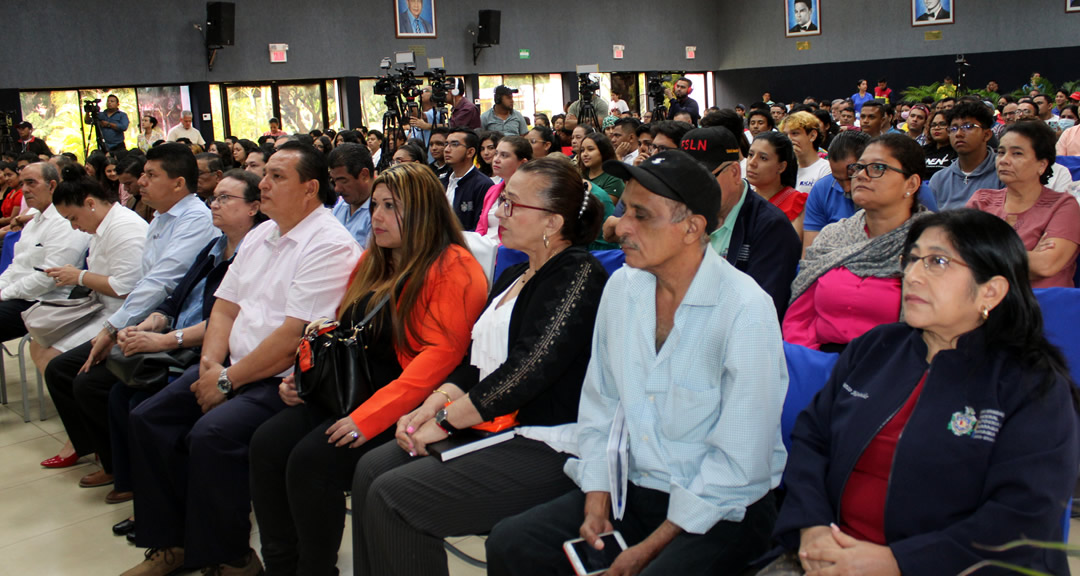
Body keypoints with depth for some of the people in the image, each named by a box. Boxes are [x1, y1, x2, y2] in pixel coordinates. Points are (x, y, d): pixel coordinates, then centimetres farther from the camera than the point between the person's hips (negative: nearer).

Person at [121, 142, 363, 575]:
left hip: (288, 380, -9)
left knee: (212, 435, -28)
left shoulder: (329, 245, -15)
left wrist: (228, 380, -14)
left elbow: (292, 338, -21)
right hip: (235, 369, 9)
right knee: (149, 418, -1)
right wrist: (211, 363, -2)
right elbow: (225, 306, 17)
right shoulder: (260, 235, 15)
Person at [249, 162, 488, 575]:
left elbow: (440, 354, -18)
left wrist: (369, 417, -23)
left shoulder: (452, 267, -7)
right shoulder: (372, 263, 20)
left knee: (312, 459, -26)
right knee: (267, 443, -15)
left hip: (402, 403, -8)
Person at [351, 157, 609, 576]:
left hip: (545, 447, -9)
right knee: (372, 469, -2)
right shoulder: (514, 277, 17)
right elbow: (477, 361, 14)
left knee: (391, 495, -16)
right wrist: (432, 406, -3)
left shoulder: (579, 275, -14)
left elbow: (527, 371, -22)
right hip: (488, 426, 9)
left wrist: (446, 421, -16)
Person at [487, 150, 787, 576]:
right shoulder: (621, 287, 1)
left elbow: (739, 461, -17)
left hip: (722, 509, -5)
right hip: (630, 488, 6)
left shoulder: (746, 311, -18)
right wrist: (596, 507, -4)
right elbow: (599, 405, 8)